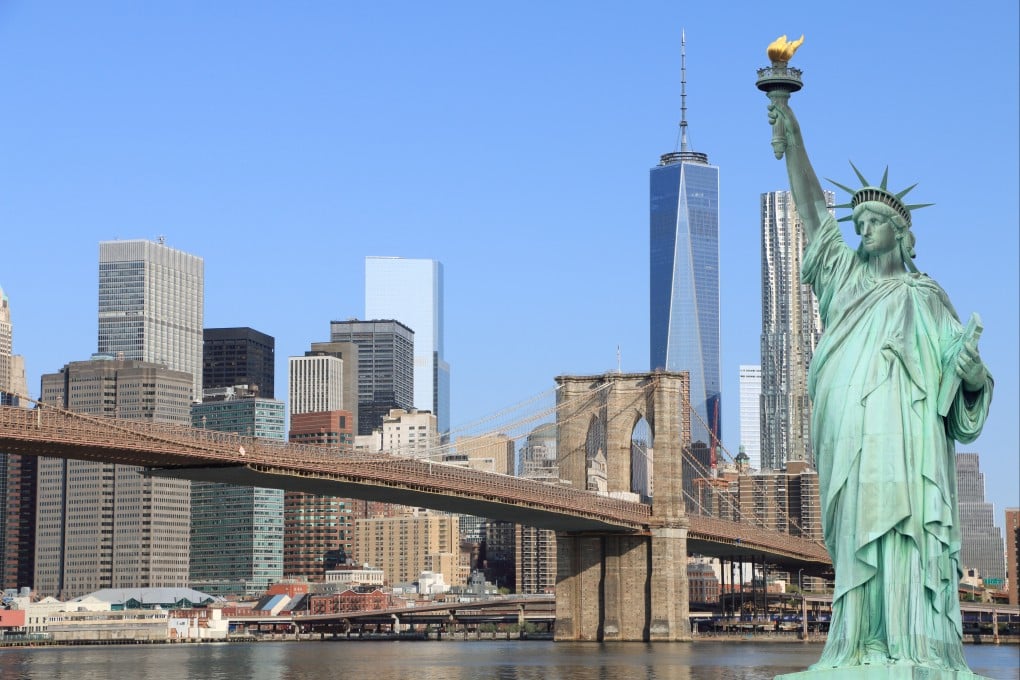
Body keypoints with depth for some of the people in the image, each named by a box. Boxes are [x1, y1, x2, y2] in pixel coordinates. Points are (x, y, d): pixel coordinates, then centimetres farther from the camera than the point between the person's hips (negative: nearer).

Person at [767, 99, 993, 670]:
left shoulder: (925, 297, 9)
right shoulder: (846, 276, 20)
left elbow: (963, 374, 6)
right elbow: (811, 206, 16)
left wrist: (971, 368, -18)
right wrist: (793, 138, 9)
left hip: (905, 440, -4)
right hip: (851, 441, 4)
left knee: (904, 538, -12)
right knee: (860, 544, -1)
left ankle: (918, 650, -16)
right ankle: (866, 648, -2)